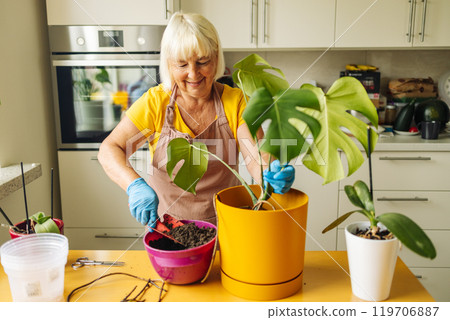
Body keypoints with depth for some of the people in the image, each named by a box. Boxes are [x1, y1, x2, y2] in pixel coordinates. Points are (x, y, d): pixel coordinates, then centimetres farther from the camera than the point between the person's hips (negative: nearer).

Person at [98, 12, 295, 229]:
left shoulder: (235, 101, -6)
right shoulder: (155, 101, -9)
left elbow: (256, 159, -15)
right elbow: (109, 150, -12)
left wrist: (274, 176, -38)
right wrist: (135, 185, -31)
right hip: (166, 221, 0)